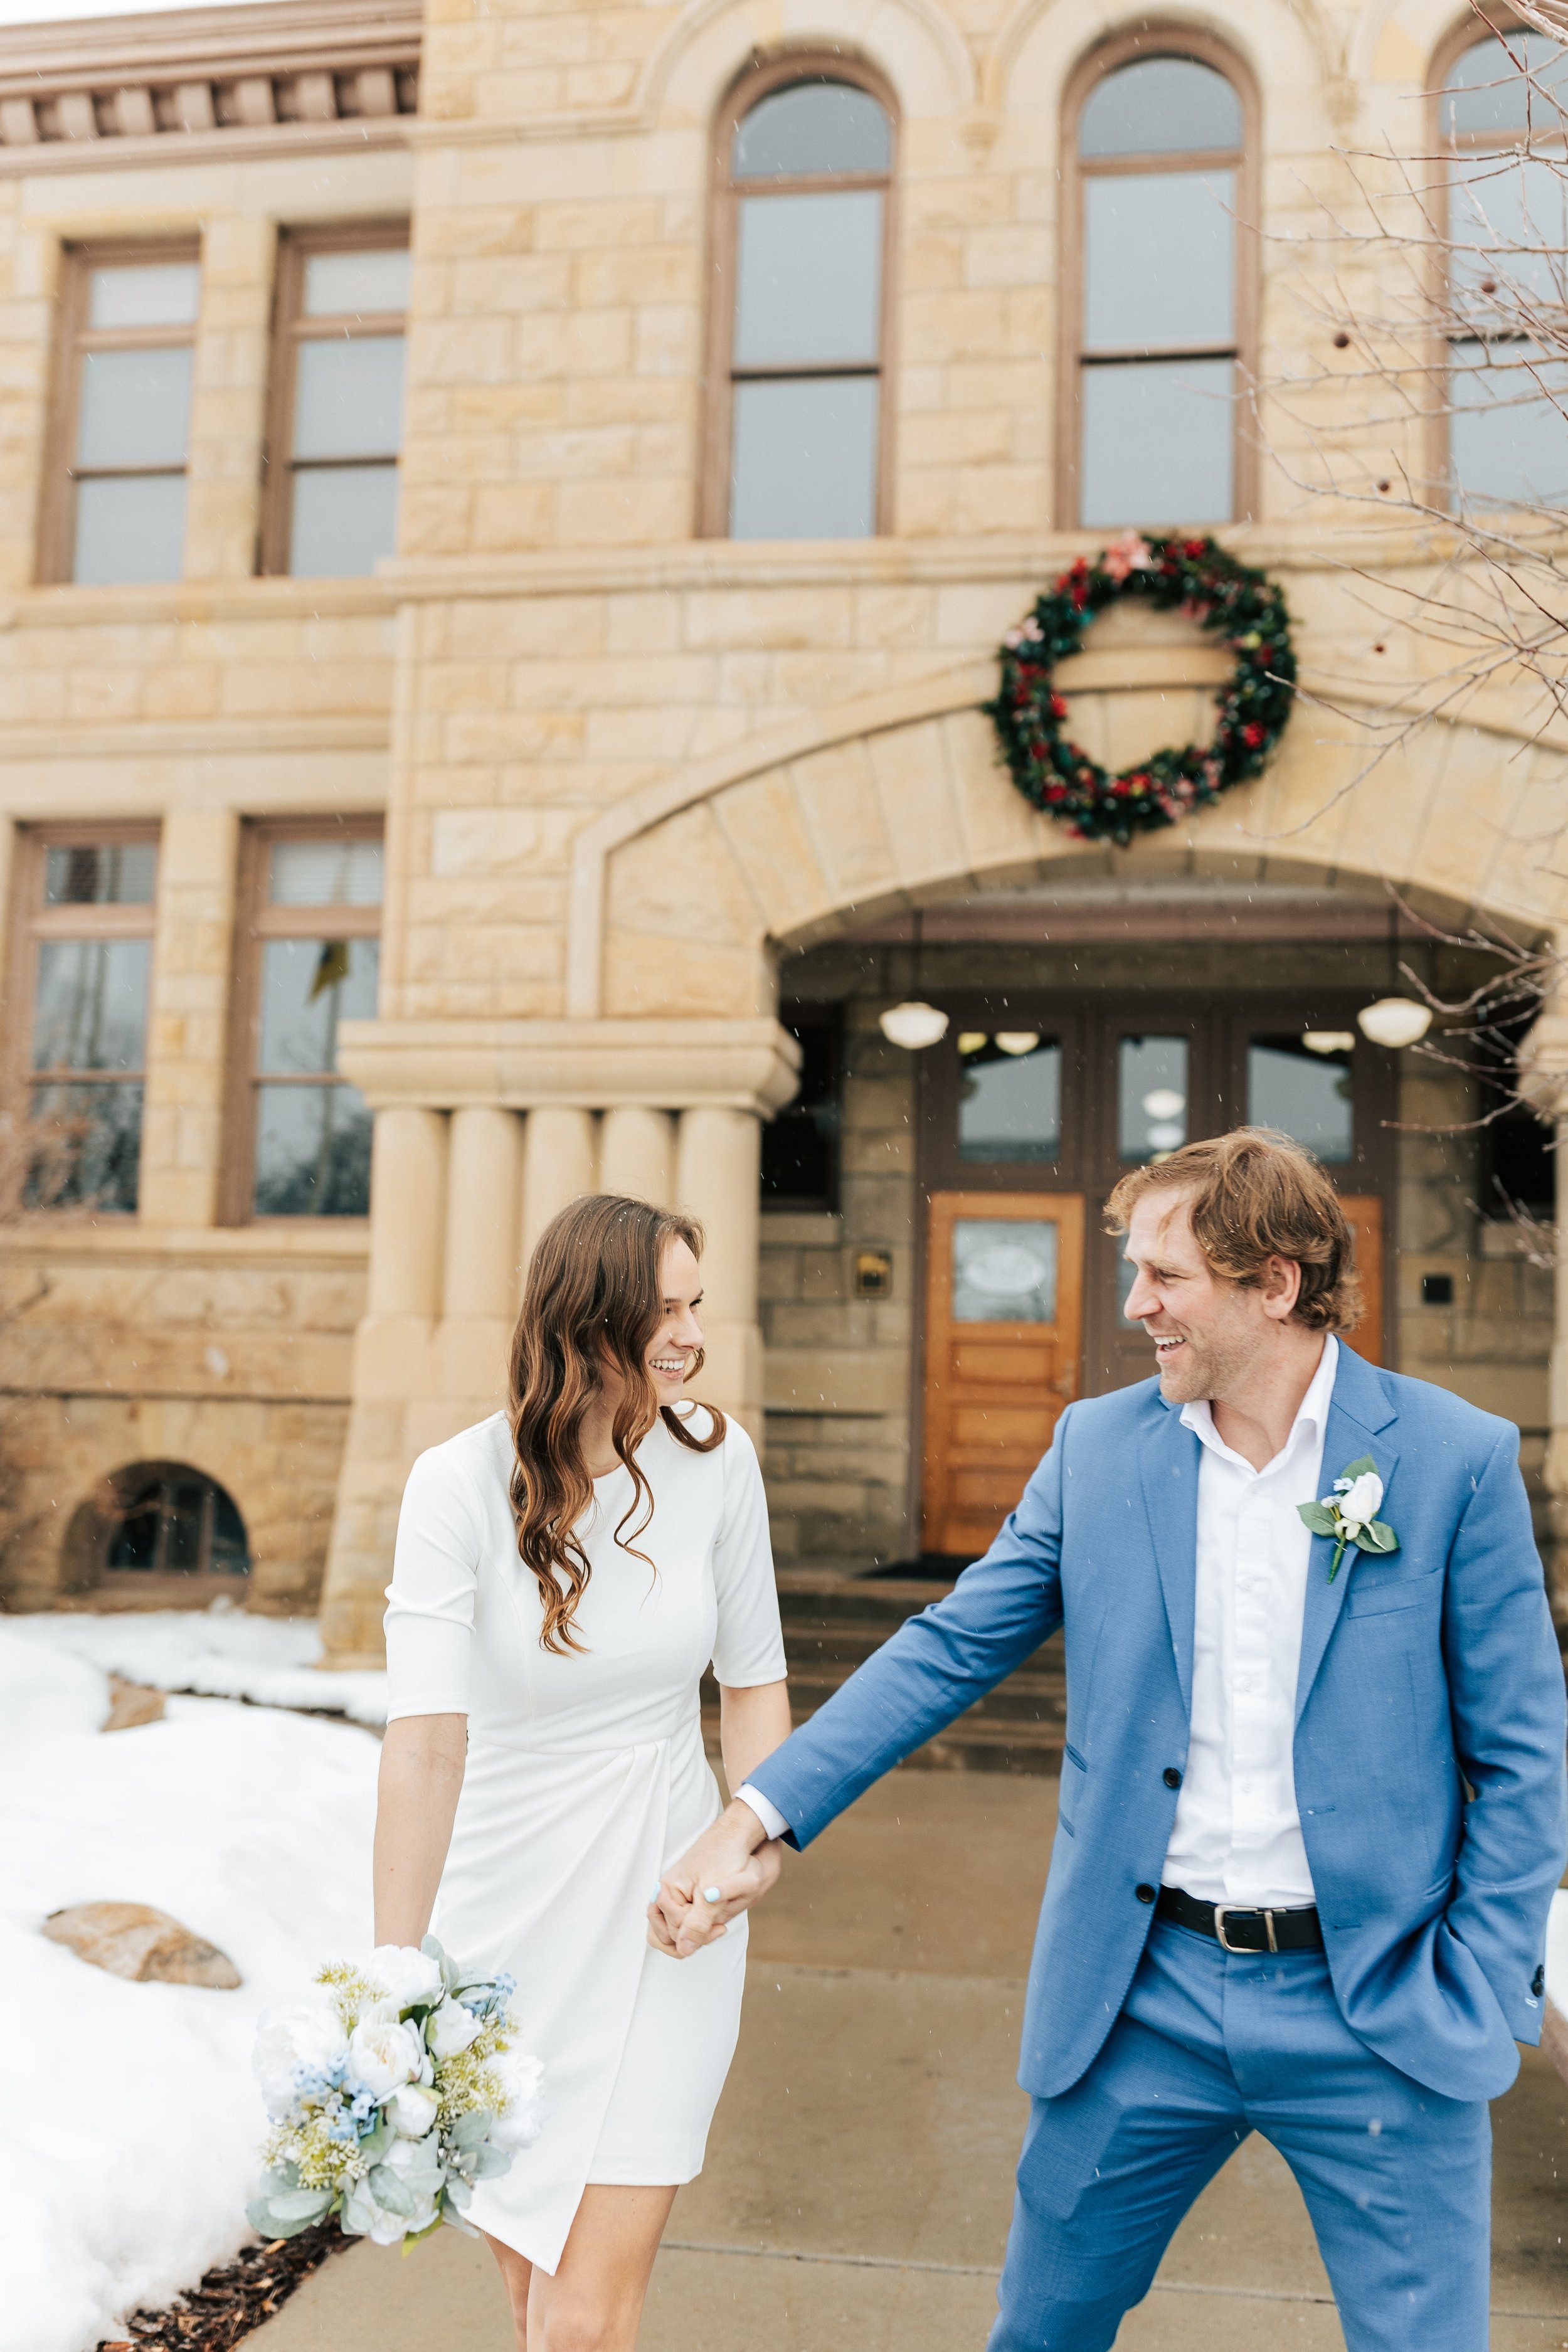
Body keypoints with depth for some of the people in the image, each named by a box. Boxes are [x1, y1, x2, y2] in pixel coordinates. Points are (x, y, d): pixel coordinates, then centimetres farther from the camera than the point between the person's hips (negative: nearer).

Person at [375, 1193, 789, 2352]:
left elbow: (753, 1678, 2)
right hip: (508, 1907, 0)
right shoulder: (460, 1484, -18)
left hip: (661, 1910, 1)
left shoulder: (717, 1458, -9)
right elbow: (427, 1741, -25)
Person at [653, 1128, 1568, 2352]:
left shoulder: (1458, 1458, -8)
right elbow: (946, 1651, 1)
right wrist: (761, 1818, -6)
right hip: (1147, 1996, 3)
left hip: (1376, 2017, -2)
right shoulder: (1098, 1446, -1)